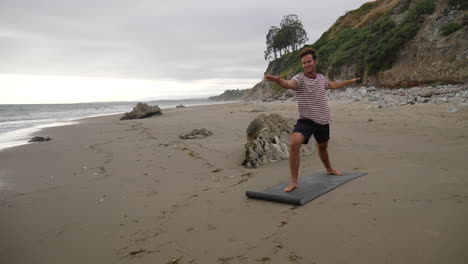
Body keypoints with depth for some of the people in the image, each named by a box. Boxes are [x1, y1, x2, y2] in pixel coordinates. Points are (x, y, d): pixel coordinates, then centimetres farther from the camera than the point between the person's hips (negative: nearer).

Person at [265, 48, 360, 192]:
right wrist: (278, 80, -61)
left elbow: (333, 85, 30)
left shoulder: (321, 78, 6)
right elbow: (289, 84, -38)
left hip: (323, 121, 5)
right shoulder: (299, 78, -13)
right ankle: (293, 182, -21)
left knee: (322, 147, 25)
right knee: (294, 144, -29)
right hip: (305, 120, -5)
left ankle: (329, 169, 56)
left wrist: (349, 81, 44)